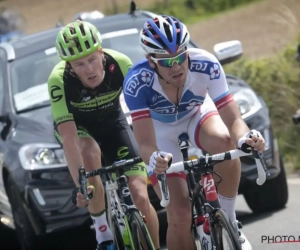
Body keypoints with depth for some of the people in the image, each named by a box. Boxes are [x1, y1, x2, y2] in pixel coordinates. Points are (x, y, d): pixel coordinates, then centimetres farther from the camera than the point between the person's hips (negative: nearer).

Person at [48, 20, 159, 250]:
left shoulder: (120, 64, -30)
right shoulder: (59, 80, -34)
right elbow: (69, 139, -38)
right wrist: (80, 184, -46)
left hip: (111, 121, 2)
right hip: (76, 126, -2)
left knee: (140, 197, -13)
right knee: (90, 153, -37)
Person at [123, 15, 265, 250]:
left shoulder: (205, 65, -34)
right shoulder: (137, 82, -35)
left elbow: (233, 120, -36)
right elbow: (145, 144, -39)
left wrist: (245, 138, -58)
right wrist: (154, 159, -63)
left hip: (197, 115, 1)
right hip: (161, 130, -1)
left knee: (224, 141, -36)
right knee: (179, 215, -13)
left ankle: (228, 220, -16)